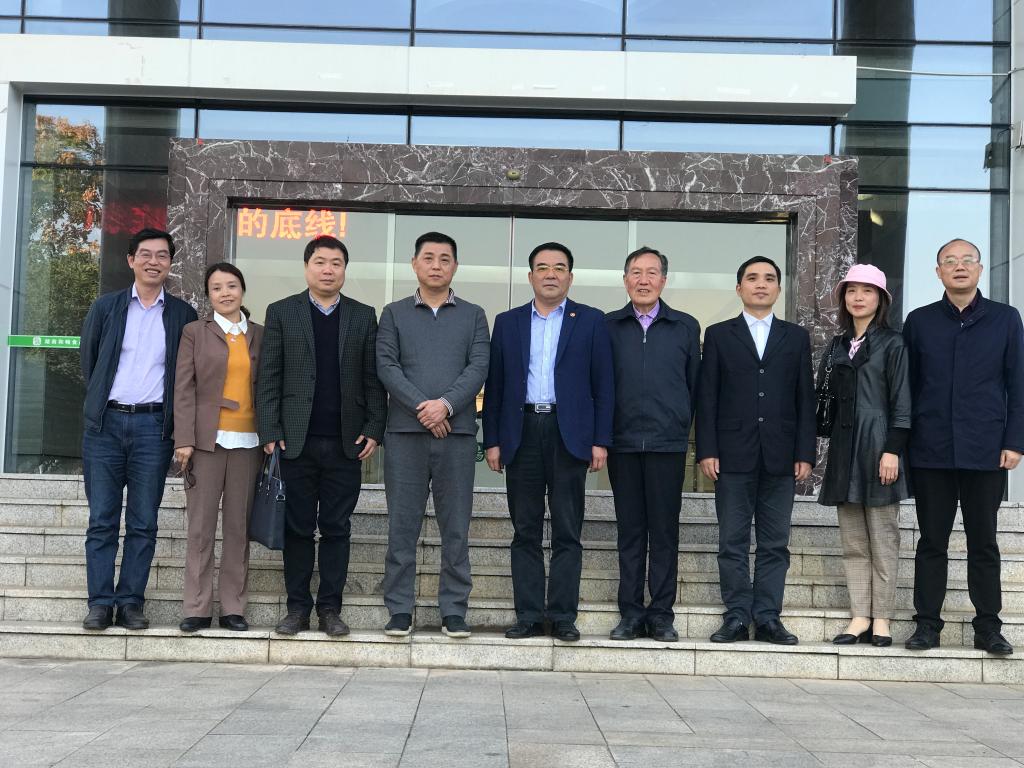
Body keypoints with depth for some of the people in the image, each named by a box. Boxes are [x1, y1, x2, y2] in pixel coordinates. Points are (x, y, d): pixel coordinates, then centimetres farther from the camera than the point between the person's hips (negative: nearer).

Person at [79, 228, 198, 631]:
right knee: (102, 520, 1)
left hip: (154, 426, 0)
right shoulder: (106, 307, 8)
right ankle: (100, 603, 5)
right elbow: (88, 361, 13)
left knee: (143, 522, 1)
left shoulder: (183, 315, 7)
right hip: (106, 423, 1)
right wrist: (102, 404, 12)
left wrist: (173, 420, 5)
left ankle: (131, 602, 7)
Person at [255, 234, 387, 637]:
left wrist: (374, 430, -2)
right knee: (298, 528, 4)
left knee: (336, 528, 5)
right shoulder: (281, 312, 7)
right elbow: (268, 376, 2)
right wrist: (270, 432, -6)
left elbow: (373, 378, 7)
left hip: (346, 442, 1)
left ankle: (330, 608, 11)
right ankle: (298, 607, 13)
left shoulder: (364, 316, 10)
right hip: (297, 439, -1)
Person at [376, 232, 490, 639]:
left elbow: (478, 366, 0)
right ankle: (400, 610, 8)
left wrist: (446, 403, -15)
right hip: (405, 432, 0)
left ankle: (454, 611, 8)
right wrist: (421, 407, -13)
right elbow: (386, 366, 0)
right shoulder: (394, 314, 11)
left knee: (456, 527, 2)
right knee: (402, 525, 1)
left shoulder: (473, 315, 12)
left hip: (457, 431, 0)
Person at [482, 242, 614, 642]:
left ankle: (563, 616, 7)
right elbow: (494, 385, 10)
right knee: (525, 531, 5)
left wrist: (600, 440, -4)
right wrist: (492, 440, 3)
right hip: (522, 433, 2)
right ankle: (528, 615, 10)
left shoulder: (591, 321, 7)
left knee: (567, 532, 1)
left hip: (569, 434, -2)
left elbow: (603, 385, 3)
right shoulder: (507, 322, 13)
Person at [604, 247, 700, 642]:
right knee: (630, 530, 5)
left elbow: (695, 384, 10)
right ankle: (631, 613, 11)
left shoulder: (686, 327, 8)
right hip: (623, 443, 1)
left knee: (664, 531, 1)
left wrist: (682, 425, 5)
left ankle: (661, 614, 8)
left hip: (668, 443, 0)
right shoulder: (608, 326, 8)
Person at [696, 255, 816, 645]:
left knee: (775, 543, 4)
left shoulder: (796, 337, 12)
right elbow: (706, 397, 3)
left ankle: (768, 618, 10)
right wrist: (707, 451, -5)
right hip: (733, 456, -1)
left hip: (780, 458, 1)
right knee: (733, 542, 1)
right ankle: (737, 617, 8)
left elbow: (805, 399, 8)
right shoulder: (718, 335, 8)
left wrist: (805, 453, 0)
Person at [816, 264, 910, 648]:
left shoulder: (892, 344, 0)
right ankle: (860, 617, 7)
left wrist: (893, 450, -14)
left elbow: (901, 402, -6)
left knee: (883, 539, -1)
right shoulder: (837, 346, 15)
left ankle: (881, 619, 4)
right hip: (844, 451, 5)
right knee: (853, 542, 4)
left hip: (878, 448, -5)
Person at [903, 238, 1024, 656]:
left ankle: (988, 627, 14)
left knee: (984, 542, 6)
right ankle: (927, 624, 12)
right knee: (931, 541, 5)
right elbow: (908, 386, 7)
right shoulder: (919, 321, 7)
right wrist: (903, 443, 2)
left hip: (986, 451, 0)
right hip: (931, 450, 1)